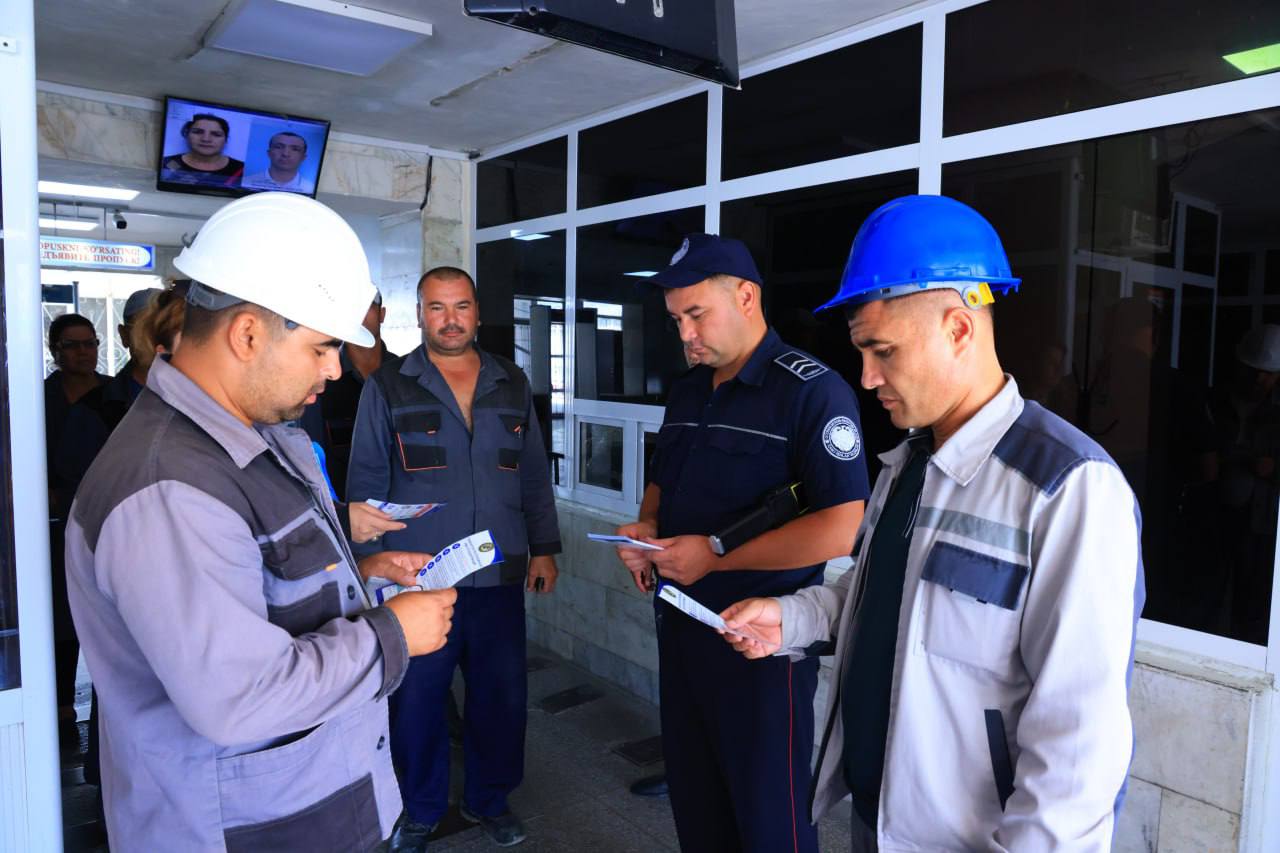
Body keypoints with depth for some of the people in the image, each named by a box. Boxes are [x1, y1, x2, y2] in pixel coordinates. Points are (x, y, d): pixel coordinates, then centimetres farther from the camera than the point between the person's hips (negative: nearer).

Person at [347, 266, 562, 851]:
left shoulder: (512, 384, 8)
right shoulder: (387, 386, 0)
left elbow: (534, 475, 12)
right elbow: (365, 482, 0)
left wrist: (544, 548, 9)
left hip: (500, 577, 3)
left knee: (502, 695, 12)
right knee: (417, 700, 10)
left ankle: (489, 798, 35)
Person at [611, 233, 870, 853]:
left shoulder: (811, 390, -16)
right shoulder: (687, 390, 8)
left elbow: (842, 529, -24)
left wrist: (715, 555, -21)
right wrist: (647, 529, -1)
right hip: (680, 623, 7)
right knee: (692, 794, 21)